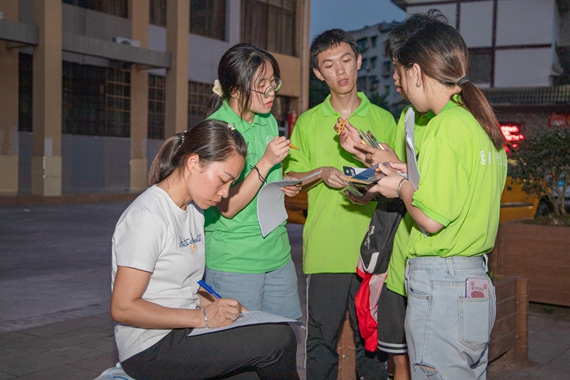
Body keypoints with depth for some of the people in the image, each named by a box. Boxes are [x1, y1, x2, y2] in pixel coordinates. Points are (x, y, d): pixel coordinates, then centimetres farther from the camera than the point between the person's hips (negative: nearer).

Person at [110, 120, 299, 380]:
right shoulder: (147, 216, -17)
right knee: (279, 338, -18)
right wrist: (203, 317, -20)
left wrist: (219, 308, -1)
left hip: (183, 330, 9)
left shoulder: (194, 209, 11)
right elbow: (123, 307, -19)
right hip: (151, 350, -8)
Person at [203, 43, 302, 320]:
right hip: (233, 262, -7)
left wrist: (284, 186, 1)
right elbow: (228, 206, -17)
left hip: (278, 253, 7)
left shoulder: (268, 122, 8)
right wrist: (266, 162, -23)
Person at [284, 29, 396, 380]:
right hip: (324, 249, 0)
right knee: (321, 338, 5)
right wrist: (322, 173, -10)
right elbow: (290, 180, 10)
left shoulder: (383, 120, 8)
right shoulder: (308, 123, 9)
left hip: (371, 248, 0)